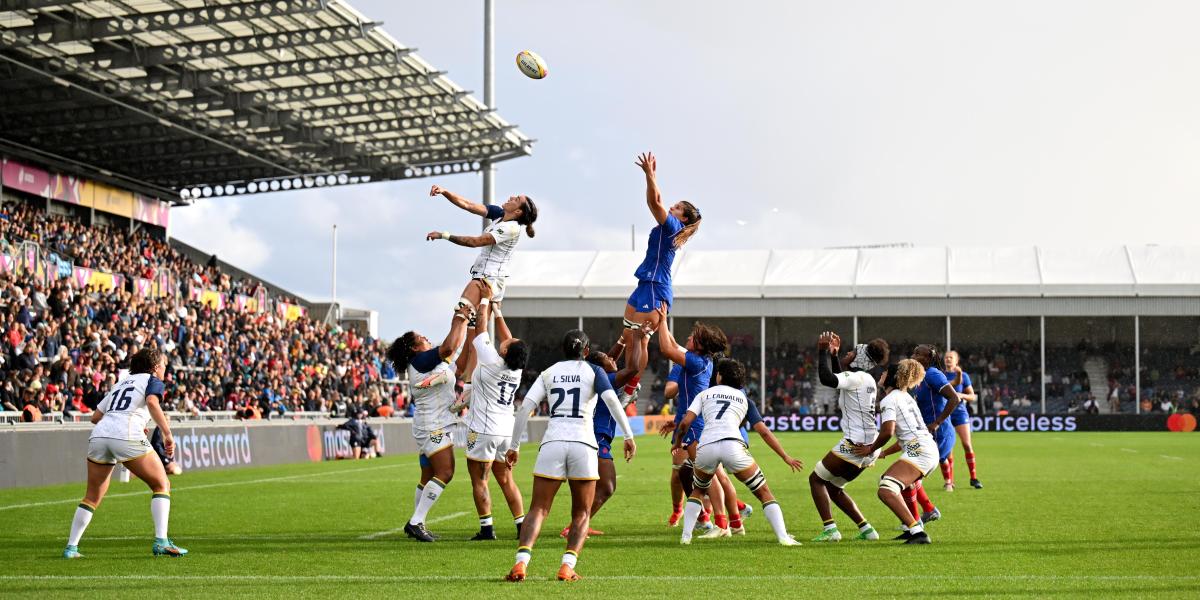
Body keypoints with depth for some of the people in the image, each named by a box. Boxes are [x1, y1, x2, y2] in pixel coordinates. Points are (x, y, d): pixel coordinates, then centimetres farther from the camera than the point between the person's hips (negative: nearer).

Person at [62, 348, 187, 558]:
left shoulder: (121, 382, 31)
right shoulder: (152, 380, 13)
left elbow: (95, 416, 29)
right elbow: (152, 403, -10)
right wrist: (167, 434, -14)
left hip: (98, 436, 6)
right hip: (127, 438, -6)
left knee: (92, 498, 18)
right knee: (162, 485, 7)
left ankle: (71, 547, 12)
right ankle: (161, 542, -6)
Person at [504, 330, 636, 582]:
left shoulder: (548, 373, 15)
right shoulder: (593, 371, 10)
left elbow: (525, 407, 7)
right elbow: (612, 400, -6)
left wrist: (514, 445, 11)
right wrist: (628, 436, -6)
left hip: (552, 443, 1)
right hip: (583, 444, -1)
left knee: (538, 509, 2)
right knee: (581, 514, 10)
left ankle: (521, 562, -19)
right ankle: (567, 566, -9)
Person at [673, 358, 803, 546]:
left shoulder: (704, 394, 24)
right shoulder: (744, 399, 24)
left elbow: (685, 422, 11)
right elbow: (764, 432, 17)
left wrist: (678, 443, 29)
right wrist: (786, 457, 21)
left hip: (705, 447, 1)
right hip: (732, 445, -1)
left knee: (697, 491, 29)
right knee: (764, 493, 9)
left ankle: (685, 536, 17)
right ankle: (783, 537, -4)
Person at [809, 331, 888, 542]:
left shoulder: (856, 378, -12)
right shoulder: (867, 380, 17)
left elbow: (826, 379, -28)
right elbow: (838, 380, 36)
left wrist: (823, 351, -17)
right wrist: (832, 354, 28)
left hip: (855, 443, -9)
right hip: (869, 446, 9)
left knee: (816, 479, 1)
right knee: (833, 488, 20)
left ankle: (830, 529, -9)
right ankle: (867, 530, 16)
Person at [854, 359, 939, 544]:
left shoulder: (889, 400, -4)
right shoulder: (905, 397, 25)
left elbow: (887, 432, -17)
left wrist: (871, 449, -1)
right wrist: (883, 453, 32)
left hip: (918, 451, -10)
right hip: (931, 451, 10)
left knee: (886, 491, -22)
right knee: (887, 480, 27)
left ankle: (917, 532, -33)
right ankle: (911, 528, 24)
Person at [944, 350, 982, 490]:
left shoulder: (963, 375, 3)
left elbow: (972, 396, 4)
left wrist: (961, 395, -14)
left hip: (960, 412, 0)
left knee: (967, 444, -7)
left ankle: (974, 478, 3)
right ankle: (949, 481, 4)